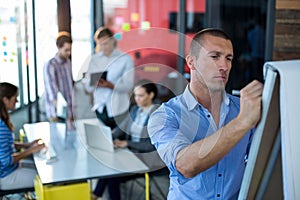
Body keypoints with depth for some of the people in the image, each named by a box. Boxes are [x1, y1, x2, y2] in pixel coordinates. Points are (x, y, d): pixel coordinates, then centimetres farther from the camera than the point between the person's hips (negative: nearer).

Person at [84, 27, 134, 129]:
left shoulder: (126, 59, 1)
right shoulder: (94, 59, 12)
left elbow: (128, 85, -8)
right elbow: (88, 87, 9)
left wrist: (111, 85, -24)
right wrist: (95, 84, -14)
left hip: (117, 109, -3)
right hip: (100, 108, 3)